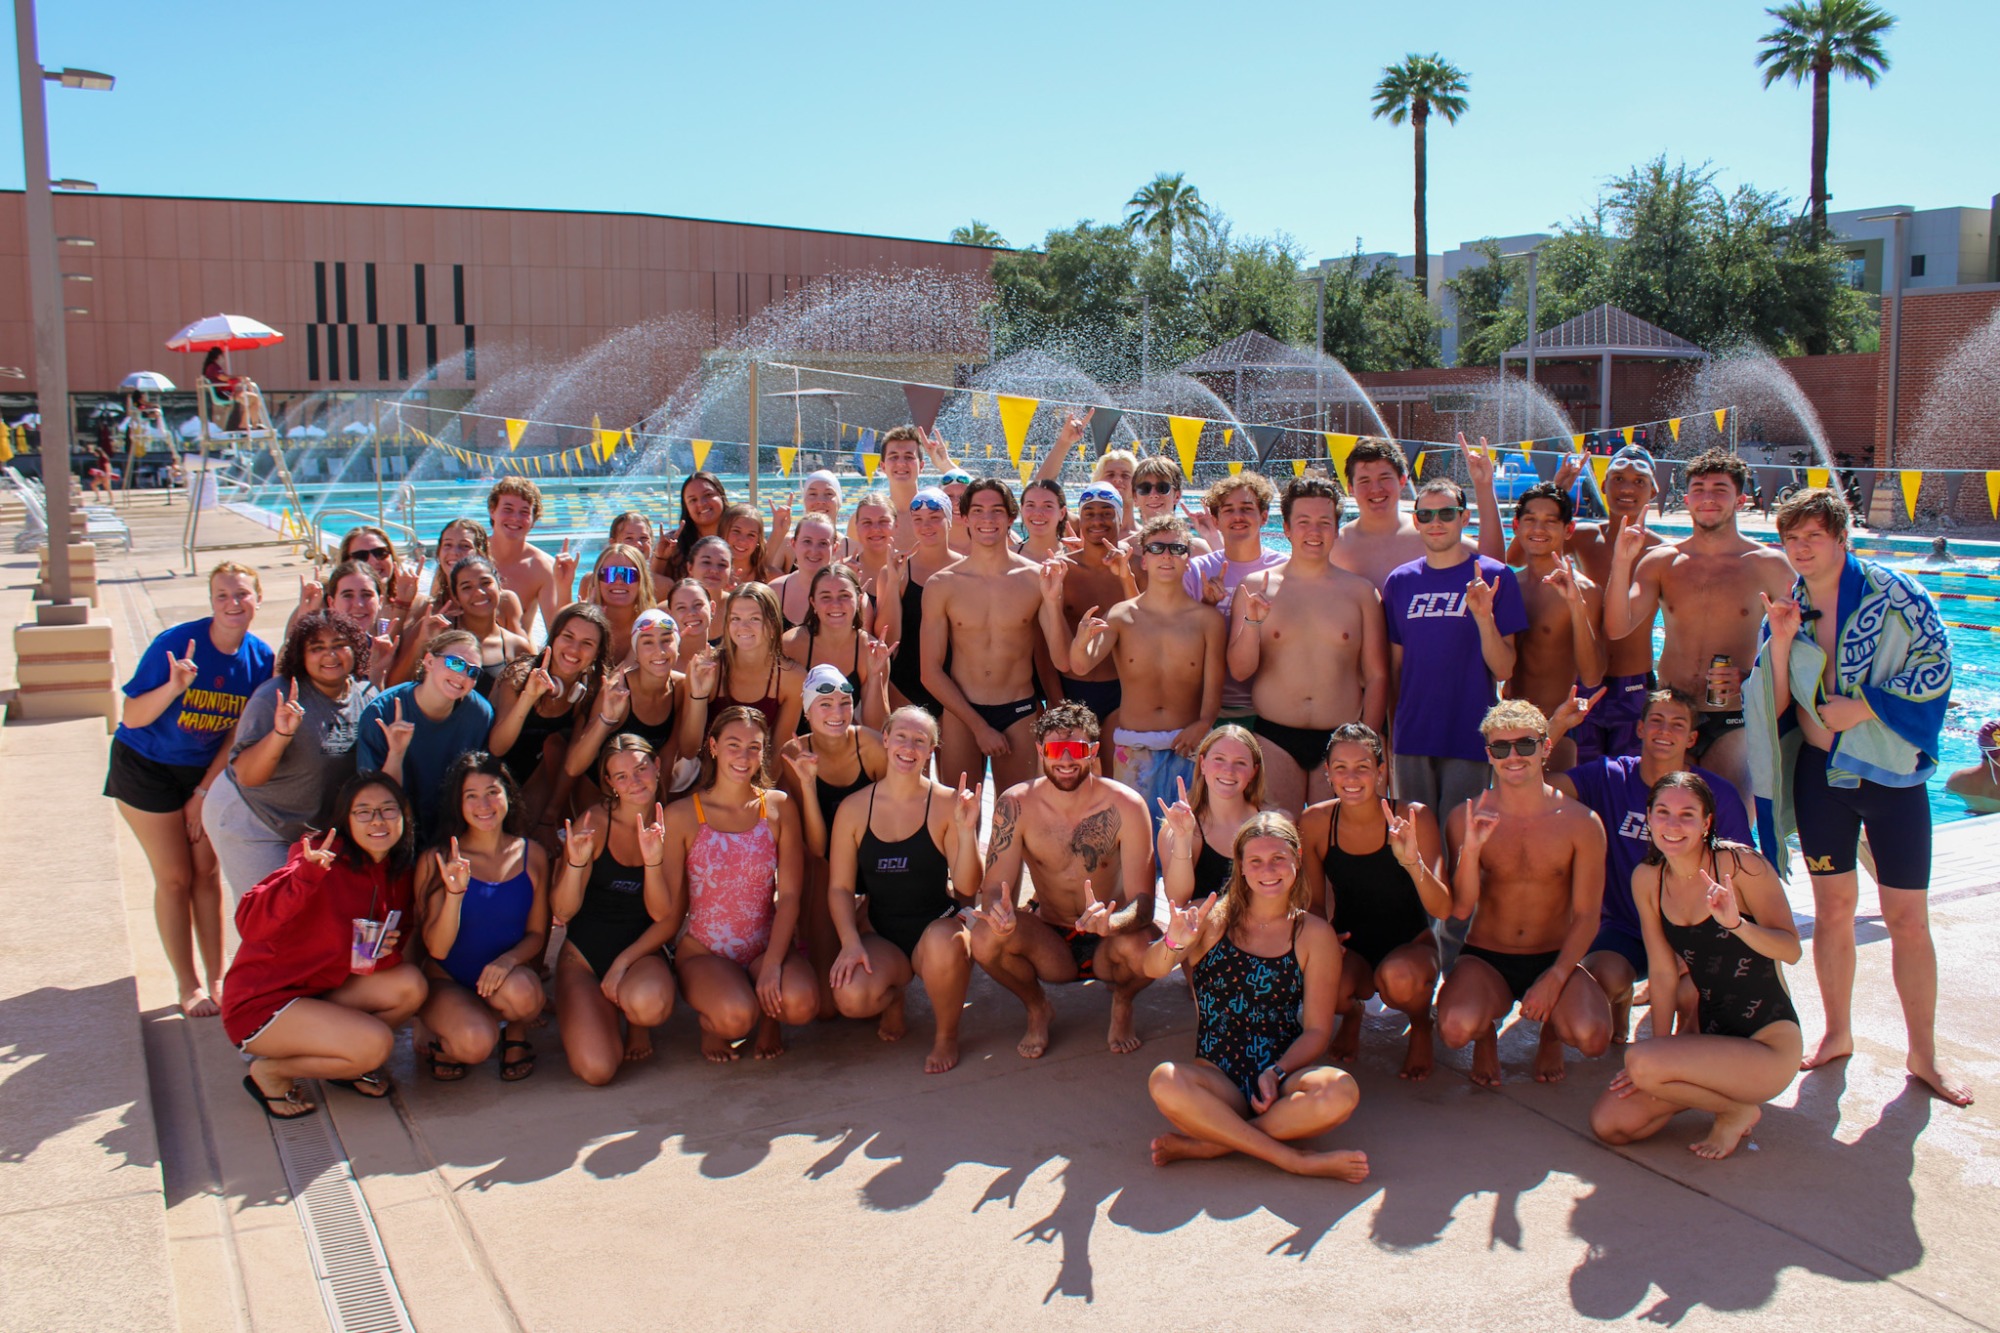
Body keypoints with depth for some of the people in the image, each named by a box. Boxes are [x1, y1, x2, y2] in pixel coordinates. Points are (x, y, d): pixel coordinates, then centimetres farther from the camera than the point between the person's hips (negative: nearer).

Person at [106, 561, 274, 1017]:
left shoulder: (260, 658, -12)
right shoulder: (175, 642, -24)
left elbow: (239, 733, -4)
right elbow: (132, 718, -22)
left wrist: (204, 792, -4)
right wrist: (174, 686, -40)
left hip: (207, 770, 3)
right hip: (148, 769, -3)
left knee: (207, 873, 6)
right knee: (175, 877, 0)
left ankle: (216, 979, 16)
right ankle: (188, 985, 11)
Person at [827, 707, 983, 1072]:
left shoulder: (946, 804, -7)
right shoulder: (854, 808, -2)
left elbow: (967, 888, -11)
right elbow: (839, 887, 1)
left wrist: (967, 830, -24)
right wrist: (850, 942, -14)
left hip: (937, 925, -1)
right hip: (881, 935, 1)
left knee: (945, 945, -38)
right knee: (850, 997, -29)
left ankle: (946, 1035, -5)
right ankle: (894, 994, 12)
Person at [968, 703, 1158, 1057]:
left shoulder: (1125, 806, -18)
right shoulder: (1015, 805, -13)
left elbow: (1143, 902, -23)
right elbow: (996, 887, -17)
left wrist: (1112, 920, -47)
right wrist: (999, 910, -43)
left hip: (1106, 947, -1)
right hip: (1050, 945, 1)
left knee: (1140, 947, -35)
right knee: (985, 937, -29)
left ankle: (1122, 1004, 4)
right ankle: (1037, 1008, 5)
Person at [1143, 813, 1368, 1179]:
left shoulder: (1314, 935, 5)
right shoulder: (1215, 920, 5)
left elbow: (1317, 1030, 4)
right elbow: (1152, 969, -10)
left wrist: (1277, 1074, -14)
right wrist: (1174, 943, -33)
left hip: (1282, 1082, 1)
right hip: (1217, 1077, 0)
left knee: (1341, 1092, -32)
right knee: (1164, 1081, -33)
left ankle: (1205, 1145, -21)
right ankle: (1296, 1159, -24)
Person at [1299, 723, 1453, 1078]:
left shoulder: (1414, 817, -17)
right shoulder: (1315, 822, -11)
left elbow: (1442, 909, -24)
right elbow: (1315, 904, 3)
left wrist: (1412, 862, -43)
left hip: (1410, 945, -1)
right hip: (1349, 946, 2)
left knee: (1398, 979, -37)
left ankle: (1421, 1025, 4)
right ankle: (1352, 1012, 10)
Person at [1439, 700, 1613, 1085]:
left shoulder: (1581, 822, -6)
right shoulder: (1466, 819, -5)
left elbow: (1587, 915, -5)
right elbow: (1460, 909, -11)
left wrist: (1554, 979, -18)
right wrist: (1471, 849, -27)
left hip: (1555, 958, 1)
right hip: (1486, 959, 0)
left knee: (1593, 1037, -28)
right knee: (1455, 1029, -32)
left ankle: (1552, 1033, 13)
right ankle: (1485, 1033, 10)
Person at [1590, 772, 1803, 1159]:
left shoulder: (1738, 863, -15)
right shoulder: (1647, 879, 0)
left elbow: (1791, 950, -18)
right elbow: (1664, 971, 5)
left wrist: (1736, 924, -37)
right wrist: (1661, 1048, 1)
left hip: (1769, 1044, -6)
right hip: (1710, 1035, 6)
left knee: (1639, 1062, -28)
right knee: (1609, 1123, -7)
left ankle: (1739, 1110, 0)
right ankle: (1715, 1088, 15)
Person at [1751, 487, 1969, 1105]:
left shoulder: (1891, 592, -8)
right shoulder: (1788, 607, 4)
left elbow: (1937, 665, -11)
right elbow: (1775, 707, 1)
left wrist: (1863, 707, -16)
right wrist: (1780, 640, -13)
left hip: (1891, 772, -3)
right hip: (1820, 771, 3)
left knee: (1908, 919, 0)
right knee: (1832, 907, 10)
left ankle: (1923, 1054, 13)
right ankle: (1837, 1033, 24)